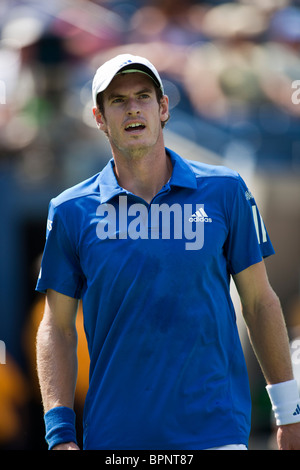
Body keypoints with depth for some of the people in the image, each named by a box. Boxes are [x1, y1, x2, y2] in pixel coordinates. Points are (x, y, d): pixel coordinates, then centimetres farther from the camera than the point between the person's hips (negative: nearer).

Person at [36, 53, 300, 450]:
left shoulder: (225, 191, 3)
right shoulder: (72, 212, 3)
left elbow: (259, 301, 8)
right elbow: (57, 327, 6)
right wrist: (60, 433, -3)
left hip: (215, 431, -1)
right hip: (114, 435, 1)